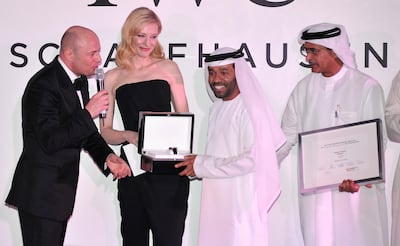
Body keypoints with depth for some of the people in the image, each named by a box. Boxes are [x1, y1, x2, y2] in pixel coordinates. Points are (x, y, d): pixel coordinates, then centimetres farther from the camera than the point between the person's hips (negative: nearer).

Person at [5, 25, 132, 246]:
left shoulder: (78, 81, 9)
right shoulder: (44, 85, -21)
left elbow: (86, 132, 16)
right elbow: (50, 141, -27)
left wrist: (107, 156, -1)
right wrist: (88, 113, -25)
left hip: (60, 188, 9)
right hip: (40, 193, -9)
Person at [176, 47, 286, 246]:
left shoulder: (249, 108, -12)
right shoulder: (217, 108, 15)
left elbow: (253, 159, -19)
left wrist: (202, 165, -13)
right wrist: (194, 162, 3)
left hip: (242, 205, -8)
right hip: (215, 204, 8)